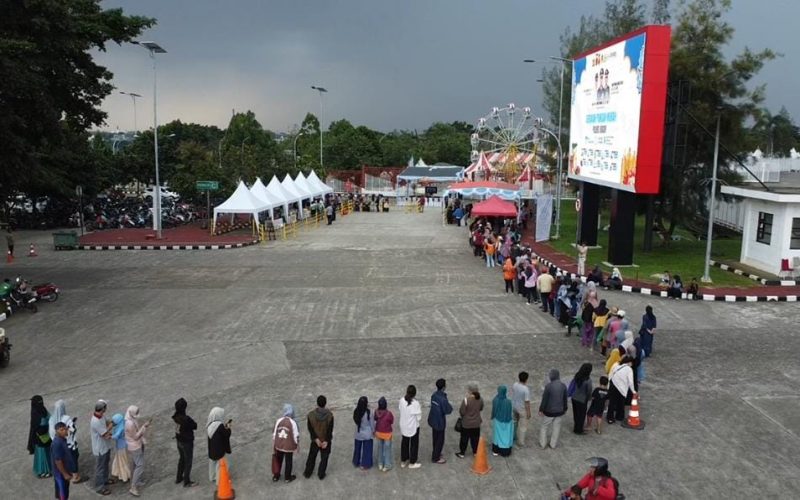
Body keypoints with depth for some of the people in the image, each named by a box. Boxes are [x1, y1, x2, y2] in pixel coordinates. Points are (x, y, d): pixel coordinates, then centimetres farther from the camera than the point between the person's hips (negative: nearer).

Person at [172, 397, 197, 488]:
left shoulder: (175, 416, -10)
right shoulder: (186, 419, -33)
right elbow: (195, 426, -18)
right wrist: (193, 422, -2)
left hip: (179, 441, 7)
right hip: (187, 443, -7)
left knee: (181, 459, 26)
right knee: (188, 462, 10)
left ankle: (179, 478, 40)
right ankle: (187, 482, 22)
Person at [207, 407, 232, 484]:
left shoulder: (210, 423, -6)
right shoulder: (219, 425, -30)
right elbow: (227, 434, -19)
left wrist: (225, 425, 3)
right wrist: (228, 427, -5)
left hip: (212, 448, 8)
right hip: (219, 449, -8)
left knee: (212, 462, 25)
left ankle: (212, 477, 42)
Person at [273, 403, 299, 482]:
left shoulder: (279, 421, -12)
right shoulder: (293, 423, -22)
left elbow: (274, 433, -3)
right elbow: (296, 436, -15)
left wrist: (273, 444, 11)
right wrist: (298, 445, 2)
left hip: (278, 445, 3)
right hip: (289, 446, -3)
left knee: (278, 461, 23)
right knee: (288, 462, 18)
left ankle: (276, 476, 39)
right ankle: (287, 477, 34)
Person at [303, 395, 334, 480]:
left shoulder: (311, 414, -19)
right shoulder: (329, 415, -22)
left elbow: (310, 428, -15)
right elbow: (330, 429, -18)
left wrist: (316, 439, -12)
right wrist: (326, 441, -12)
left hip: (315, 440, 1)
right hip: (326, 440, -1)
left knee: (312, 456, 21)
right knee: (324, 458, 18)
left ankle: (307, 473, 35)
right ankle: (321, 475, 29)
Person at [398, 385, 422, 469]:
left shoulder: (402, 400, -12)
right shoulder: (415, 403, -27)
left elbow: (401, 410, 1)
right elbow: (419, 417, -20)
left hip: (404, 426, 5)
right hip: (413, 427, -5)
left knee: (404, 443, 22)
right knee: (414, 444, 15)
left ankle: (403, 461, 35)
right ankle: (412, 463, 27)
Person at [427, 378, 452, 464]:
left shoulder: (434, 395, -4)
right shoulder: (443, 399, -30)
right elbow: (448, 411, -22)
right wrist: (450, 406, -2)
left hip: (433, 420, 8)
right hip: (439, 422, -8)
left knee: (435, 438, 24)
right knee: (440, 440, 9)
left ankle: (436, 453, 41)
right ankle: (435, 458, 21)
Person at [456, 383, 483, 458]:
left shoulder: (466, 399, -27)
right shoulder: (480, 399, -11)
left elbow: (462, 411, -20)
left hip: (466, 423, -4)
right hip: (476, 423, 4)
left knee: (464, 438, 14)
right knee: (475, 438, 20)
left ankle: (462, 453, 27)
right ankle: (475, 452, 34)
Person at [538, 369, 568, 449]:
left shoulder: (548, 386, -24)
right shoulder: (563, 385, -9)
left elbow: (544, 399, -18)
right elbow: (565, 399, 1)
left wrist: (541, 410, -6)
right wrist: (565, 409, 16)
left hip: (549, 411, -4)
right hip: (559, 411, 4)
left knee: (544, 427, 16)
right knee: (556, 427, 19)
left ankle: (543, 444, 25)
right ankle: (553, 444, 30)